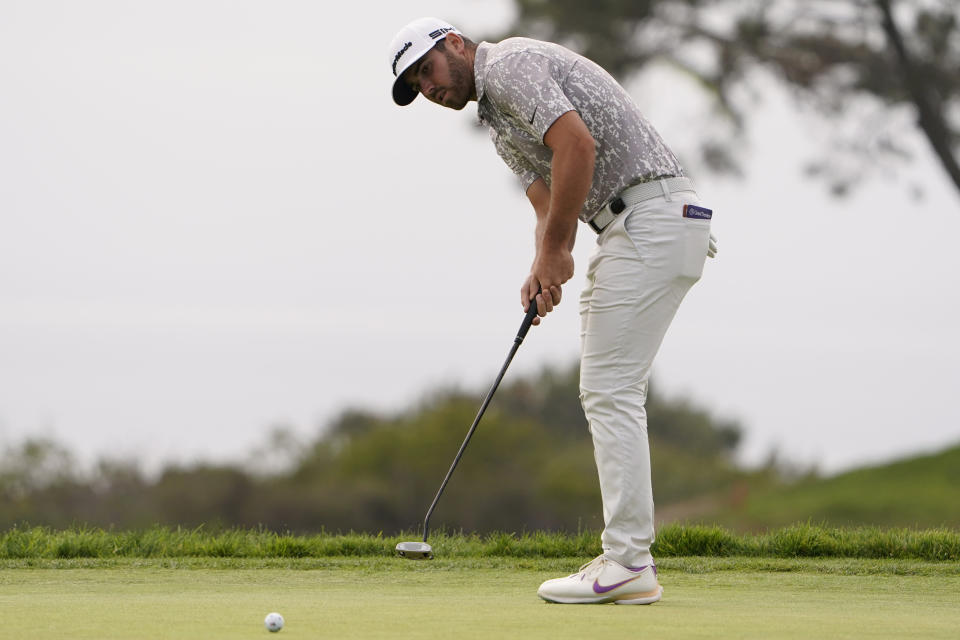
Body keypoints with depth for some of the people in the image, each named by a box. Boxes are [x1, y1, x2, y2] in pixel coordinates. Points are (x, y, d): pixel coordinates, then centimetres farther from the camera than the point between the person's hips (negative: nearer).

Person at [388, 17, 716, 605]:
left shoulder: (510, 65, -7)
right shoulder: (501, 123, 24)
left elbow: (577, 143, -21)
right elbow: (548, 205, 17)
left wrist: (555, 248, -14)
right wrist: (543, 272, -4)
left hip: (650, 219, -10)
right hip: (634, 229, 10)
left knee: (611, 390, -10)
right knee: (609, 393, 11)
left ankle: (627, 564, -10)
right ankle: (630, 559, 11)